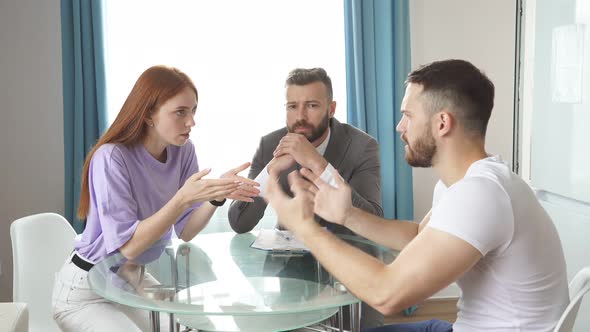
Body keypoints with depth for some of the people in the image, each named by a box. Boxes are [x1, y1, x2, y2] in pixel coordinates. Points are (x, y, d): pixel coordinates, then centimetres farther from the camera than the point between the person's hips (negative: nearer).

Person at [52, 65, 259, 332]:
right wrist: (183, 198, -37)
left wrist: (217, 197, -23)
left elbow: (184, 231, -5)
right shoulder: (112, 158, -24)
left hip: (134, 279, 6)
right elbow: (128, 246, -27)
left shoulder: (182, 152, -6)